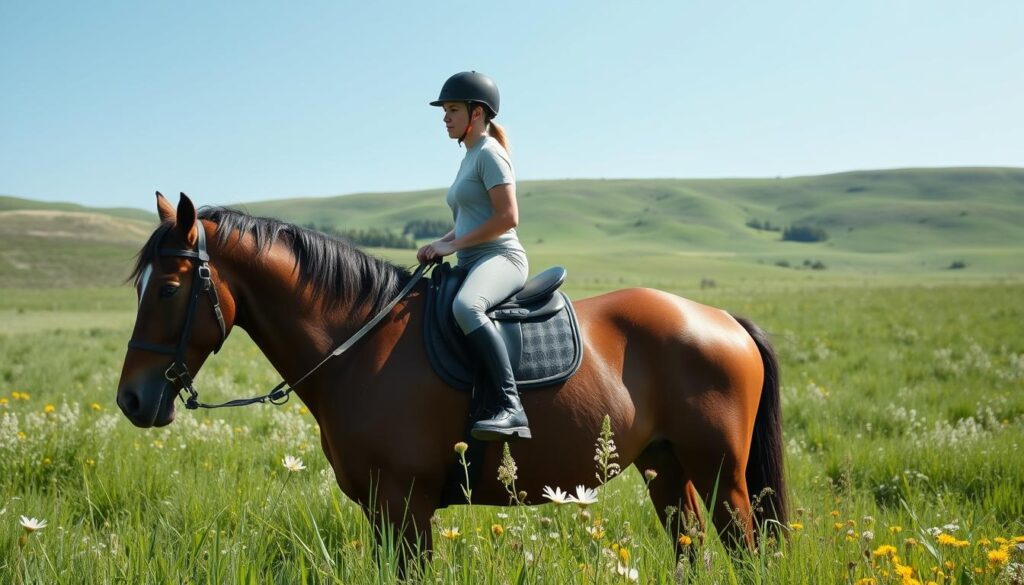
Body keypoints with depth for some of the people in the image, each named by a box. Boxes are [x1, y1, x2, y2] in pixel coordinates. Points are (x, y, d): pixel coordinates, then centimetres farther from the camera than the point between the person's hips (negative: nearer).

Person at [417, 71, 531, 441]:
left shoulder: (489, 153, -5)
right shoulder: (470, 157, 23)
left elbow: (507, 217, -16)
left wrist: (453, 244, -14)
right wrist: (441, 244, 12)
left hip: (500, 258, -11)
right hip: (472, 263, 11)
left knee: (465, 307, -40)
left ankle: (509, 409, -43)